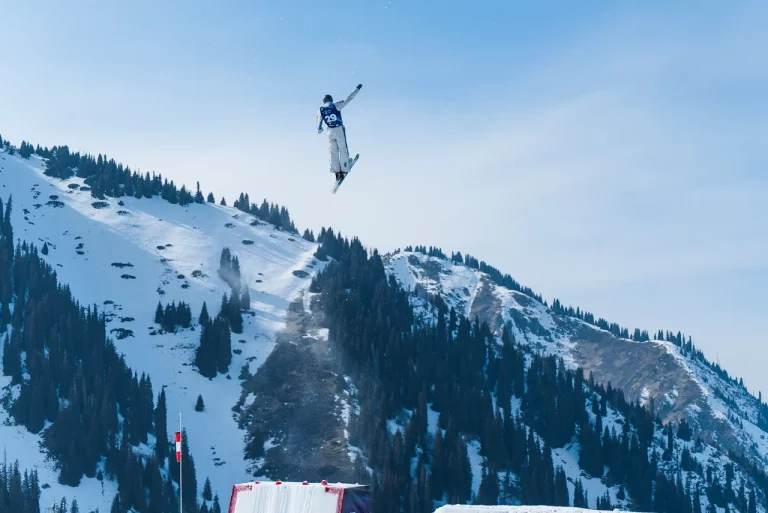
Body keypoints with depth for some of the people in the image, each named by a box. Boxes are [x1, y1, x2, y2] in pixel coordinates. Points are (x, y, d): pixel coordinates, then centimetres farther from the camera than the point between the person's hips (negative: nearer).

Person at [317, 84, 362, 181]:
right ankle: (344, 170, 1)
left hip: (330, 132, 3)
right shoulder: (336, 106, -8)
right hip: (339, 129, -3)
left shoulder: (320, 110, 0)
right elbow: (348, 99, -5)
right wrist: (357, 89, 4)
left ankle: (337, 172, 6)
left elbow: (319, 122, 7)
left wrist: (319, 129, 29)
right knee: (343, 150, 5)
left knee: (334, 152, 10)